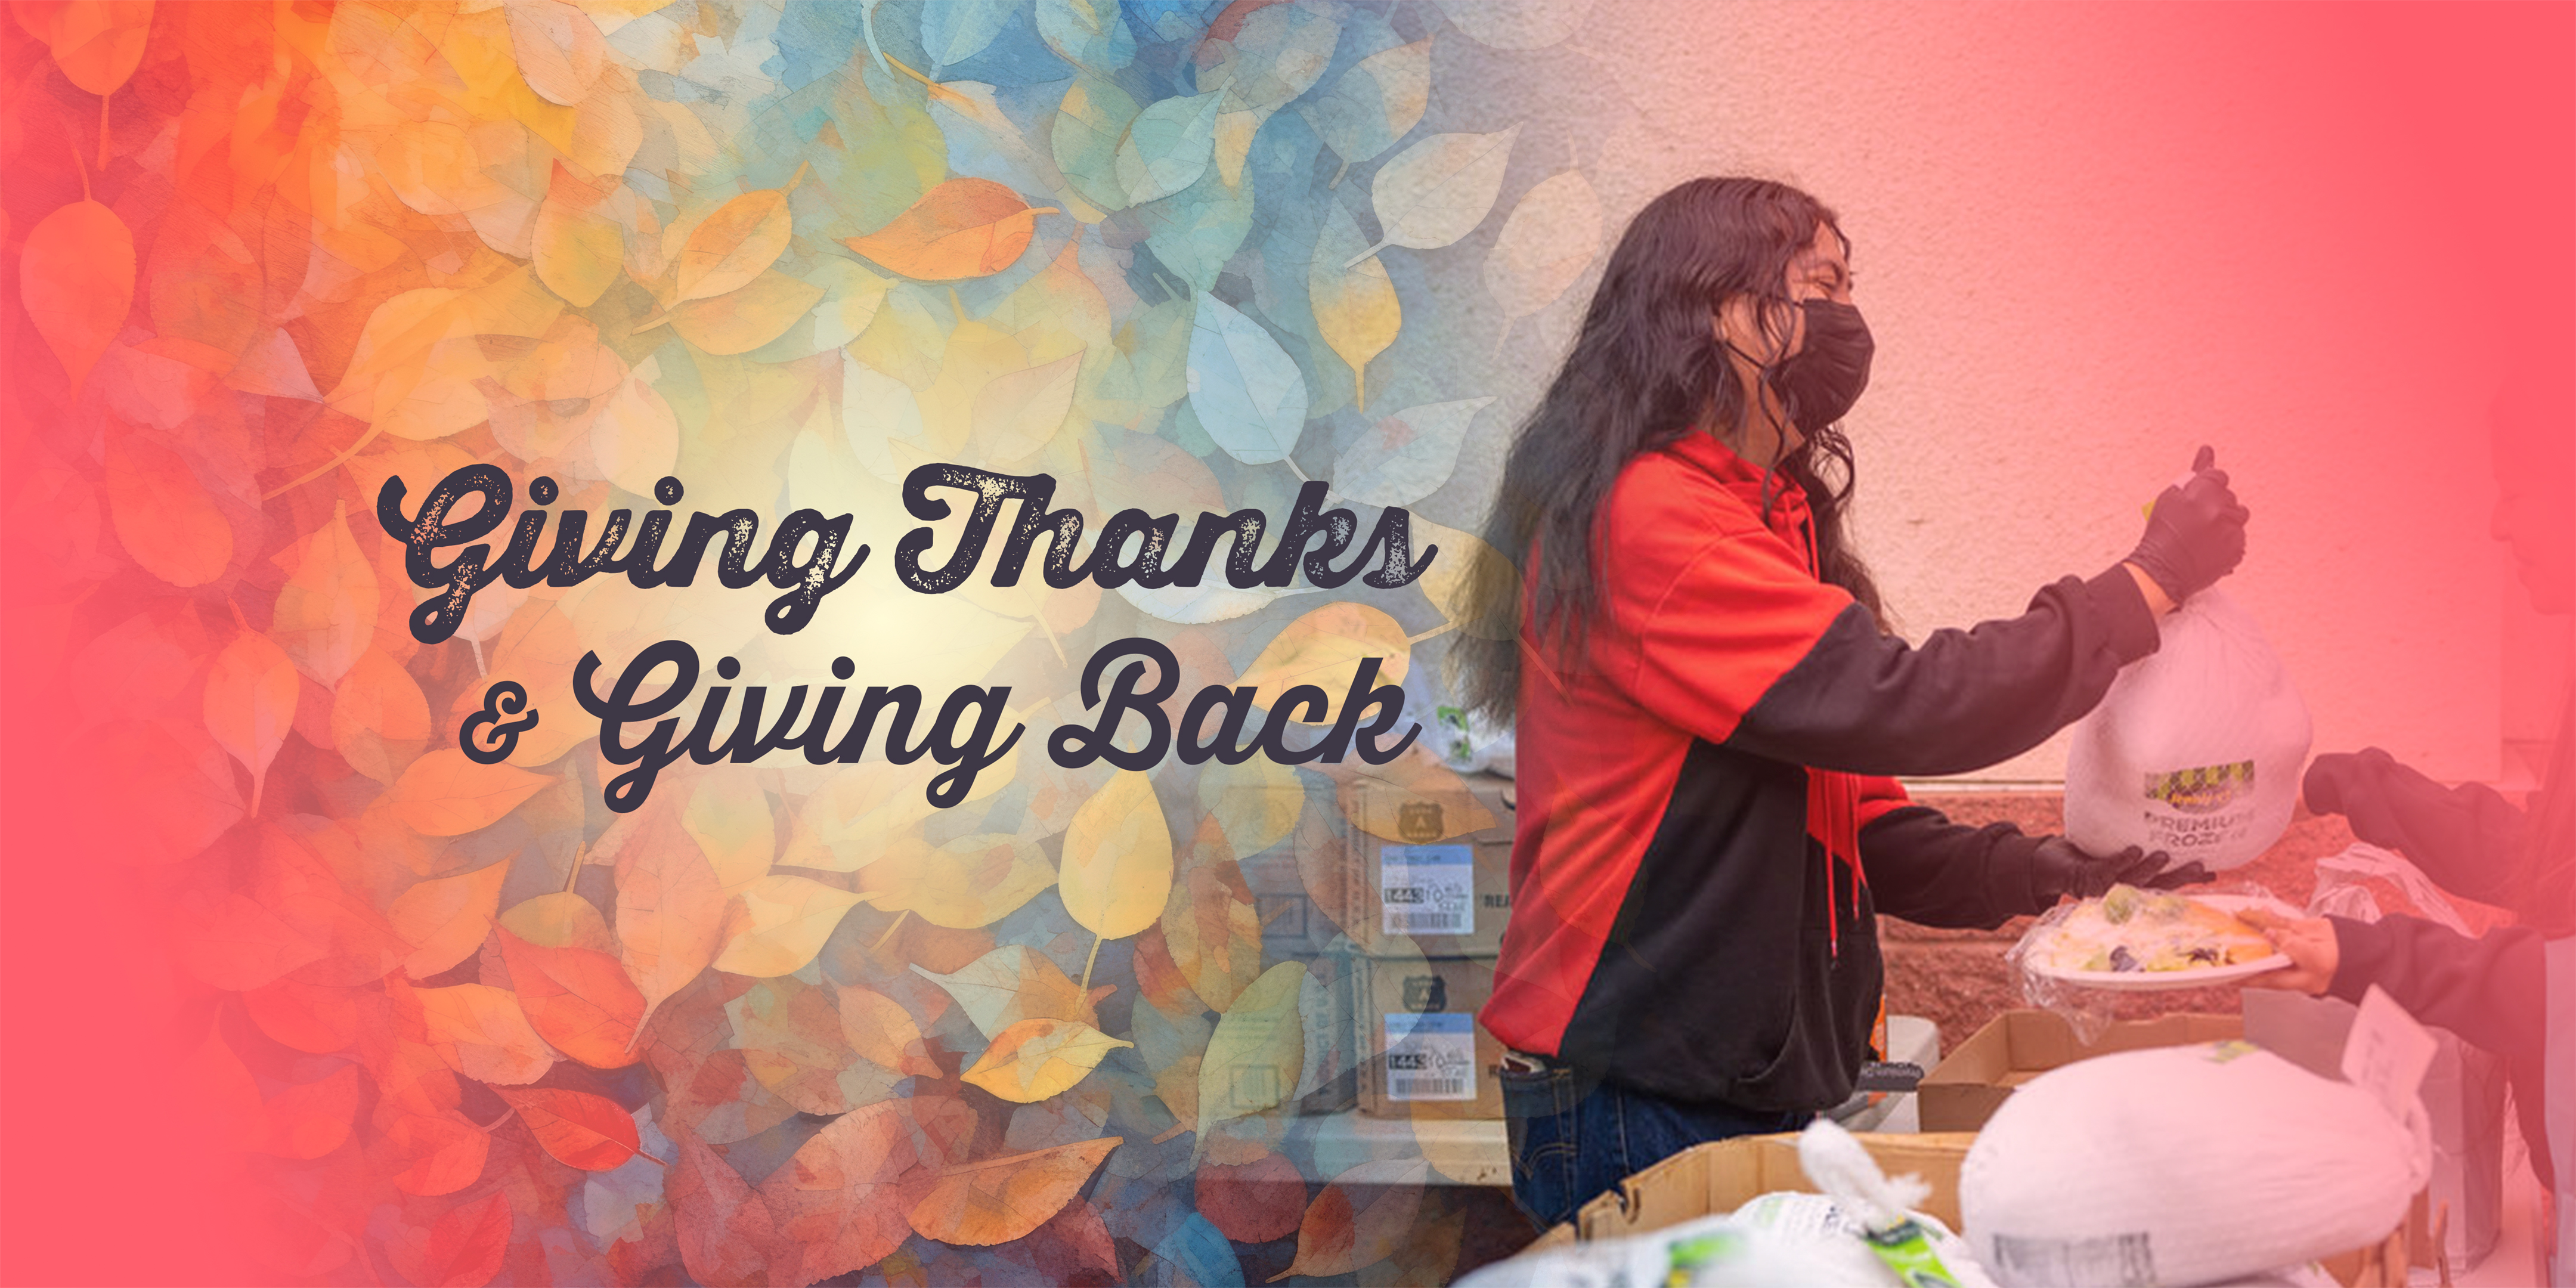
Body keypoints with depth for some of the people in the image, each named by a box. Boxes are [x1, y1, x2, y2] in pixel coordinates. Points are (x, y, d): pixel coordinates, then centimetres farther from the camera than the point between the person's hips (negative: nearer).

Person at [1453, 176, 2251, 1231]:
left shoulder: (1774, 520, 15)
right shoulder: (1649, 519, -17)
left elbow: (1850, 823, 14)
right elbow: (1905, 708, -24)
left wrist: (2037, 873, -2)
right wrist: (2152, 580, -14)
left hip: (1758, 1093, 9)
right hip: (1639, 1108, -9)